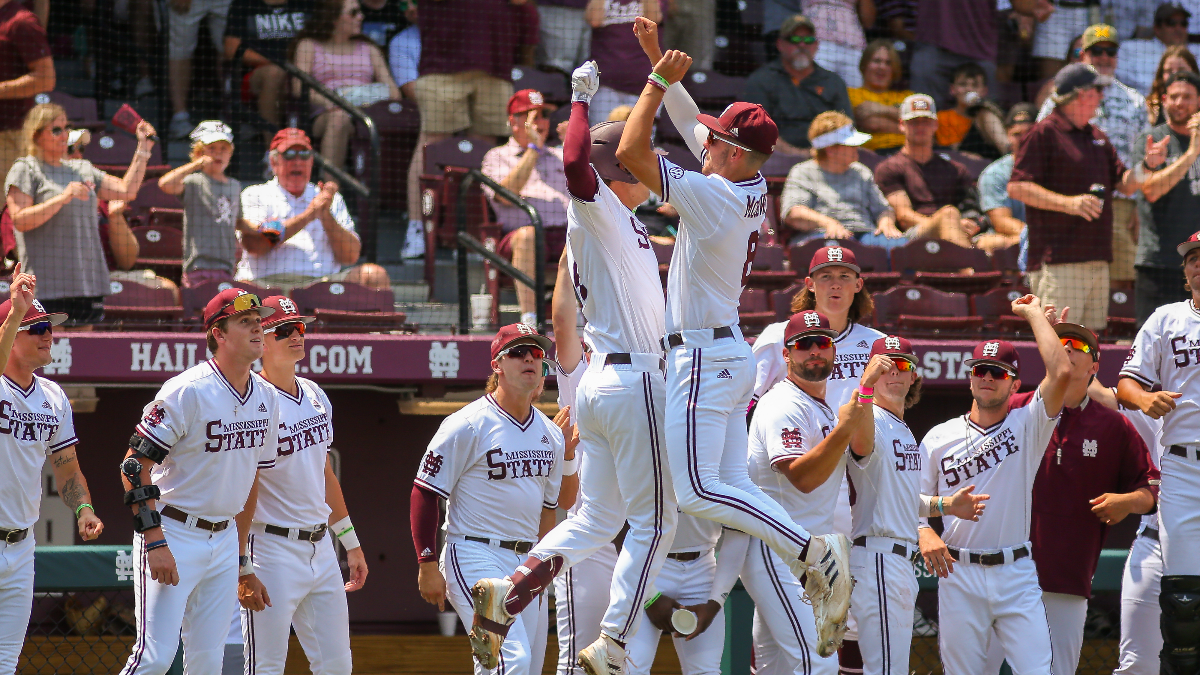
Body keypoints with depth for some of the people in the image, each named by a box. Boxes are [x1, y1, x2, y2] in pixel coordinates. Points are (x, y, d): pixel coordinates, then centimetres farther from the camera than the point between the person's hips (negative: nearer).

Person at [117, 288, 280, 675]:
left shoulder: (267, 398, 7)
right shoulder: (188, 392, -16)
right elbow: (135, 465, -17)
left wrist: (245, 560, 16)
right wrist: (155, 541, -23)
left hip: (225, 538, 7)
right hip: (172, 534, -7)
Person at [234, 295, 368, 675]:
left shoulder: (316, 397, 12)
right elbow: (243, 493, -16)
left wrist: (351, 543, 22)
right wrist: (243, 569, -20)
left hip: (321, 550, 8)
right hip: (273, 550, -8)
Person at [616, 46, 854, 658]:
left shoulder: (713, 195, -19)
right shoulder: (754, 193, 7)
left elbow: (630, 152, -20)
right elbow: (692, 118, 21)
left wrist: (658, 81, -12)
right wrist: (664, 69, 22)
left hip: (703, 358, -10)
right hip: (730, 354, 10)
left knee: (698, 492, -12)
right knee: (732, 487, 8)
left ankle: (812, 553, -18)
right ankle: (821, 578, 0)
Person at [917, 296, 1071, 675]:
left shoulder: (1027, 426, 5)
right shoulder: (940, 437, 9)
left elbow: (1061, 372, -10)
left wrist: (1033, 313, -2)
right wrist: (924, 534, -12)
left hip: (1016, 573, -1)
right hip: (959, 573, 1)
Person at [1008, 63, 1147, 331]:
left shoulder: (1097, 138, 21)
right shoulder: (1044, 133, -5)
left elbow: (1125, 185, 22)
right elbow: (1017, 187, -12)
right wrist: (1068, 203, -20)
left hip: (1098, 260, 8)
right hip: (1059, 262, -8)